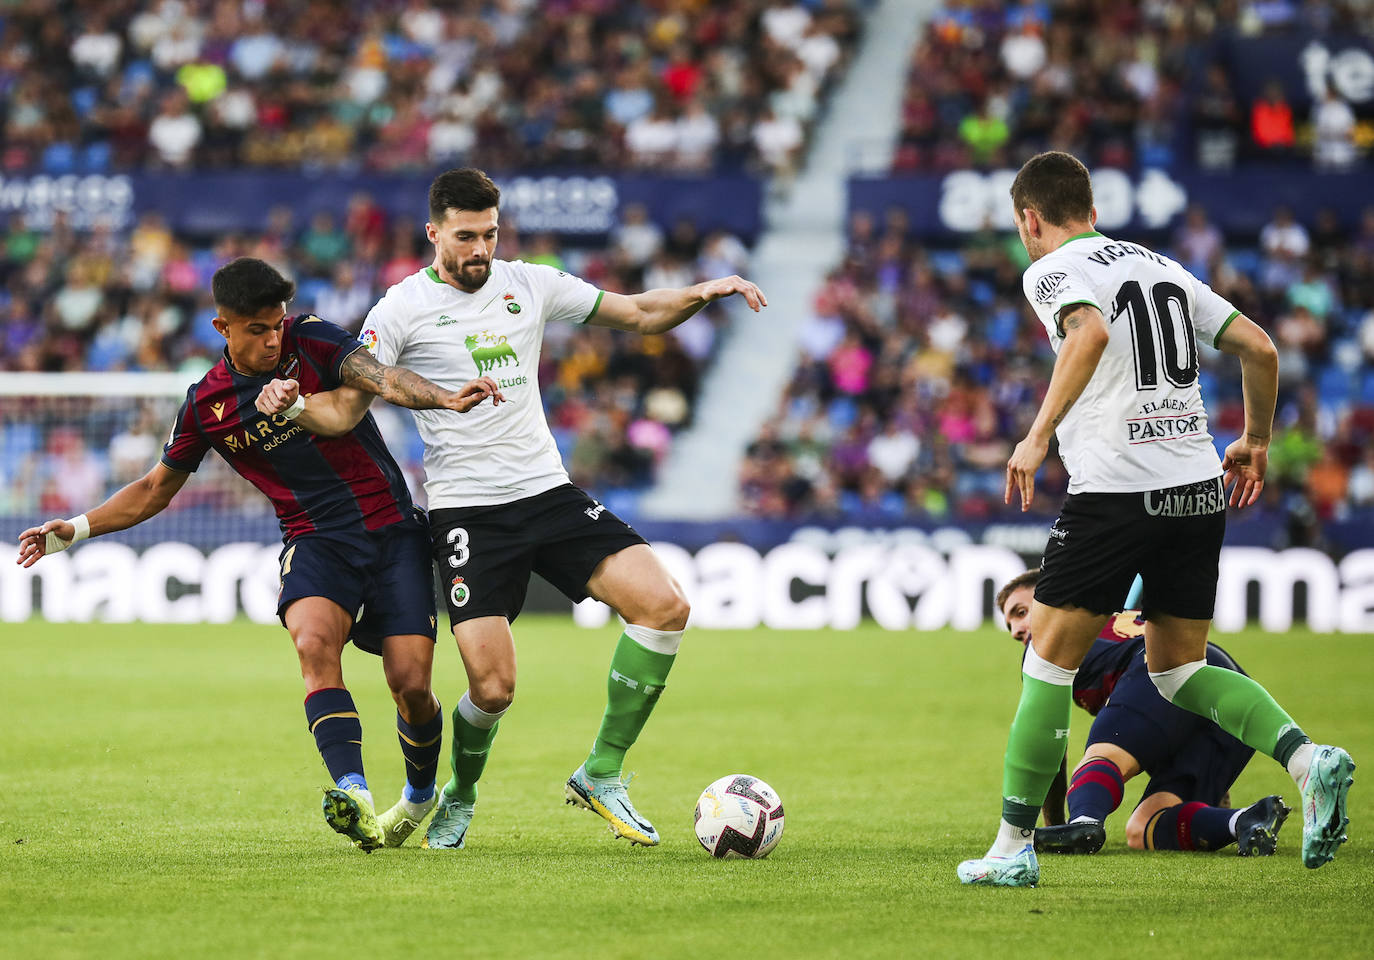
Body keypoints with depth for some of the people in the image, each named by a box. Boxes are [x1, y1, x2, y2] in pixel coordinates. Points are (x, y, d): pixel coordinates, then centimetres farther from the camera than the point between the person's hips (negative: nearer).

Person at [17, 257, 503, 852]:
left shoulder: (311, 341, -3)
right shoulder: (207, 404, 3)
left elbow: (378, 377, -22)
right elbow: (155, 490, 16)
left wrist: (444, 398, -42)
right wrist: (74, 530, 6)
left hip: (391, 529, -1)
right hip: (316, 541, 1)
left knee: (411, 683, -8)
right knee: (314, 643, -31)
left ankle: (421, 793, 24)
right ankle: (353, 795, -43)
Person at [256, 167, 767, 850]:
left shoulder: (530, 285, 8)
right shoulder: (404, 308, -2)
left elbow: (639, 314, 16)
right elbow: (344, 410, -4)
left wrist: (701, 293, -2)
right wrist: (291, 406, -26)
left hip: (547, 490, 4)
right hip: (465, 508, -4)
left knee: (663, 605, -15)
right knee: (492, 688, -14)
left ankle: (601, 776, -1)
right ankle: (460, 799, 20)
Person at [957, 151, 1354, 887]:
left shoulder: (1053, 271, -1)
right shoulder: (1161, 266, 19)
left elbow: (1091, 334, -24)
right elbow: (1260, 349, 16)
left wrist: (1038, 434, -22)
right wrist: (1255, 441, 29)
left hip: (1116, 490, -6)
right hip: (1199, 488, 6)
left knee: (1050, 659, 4)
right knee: (1178, 669, 14)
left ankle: (1013, 846, 5)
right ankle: (1307, 759, -9)